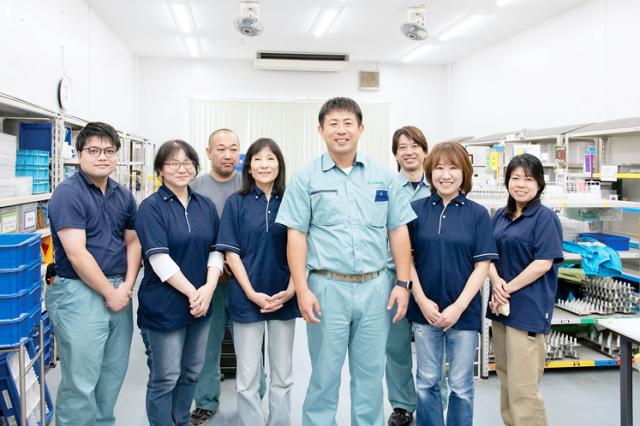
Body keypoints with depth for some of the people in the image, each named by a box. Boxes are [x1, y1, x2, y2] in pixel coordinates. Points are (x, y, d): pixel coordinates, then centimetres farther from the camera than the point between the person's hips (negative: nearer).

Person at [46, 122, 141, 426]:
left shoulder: (123, 196, 10)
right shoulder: (68, 194, -11)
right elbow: (76, 253, -17)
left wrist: (127, 286, -2)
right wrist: (110, 292, -12)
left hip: (119, 293, 7)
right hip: (80, 294, -7)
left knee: (113, 375, 16)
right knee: (80, 382, 1)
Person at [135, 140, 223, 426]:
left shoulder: (206, 206, 8)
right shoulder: (151, 207, -9)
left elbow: (216, 250, 5)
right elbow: (159, 258, -17)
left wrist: (208, 288, -11)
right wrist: (192, 292, -18)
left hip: (201, 304, 6)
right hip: (164, 306, -6)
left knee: (192, 372, 17)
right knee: (165, 378, 5)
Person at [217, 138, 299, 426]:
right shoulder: (236, 203, -1)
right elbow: (231, 252, -4)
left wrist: (290, 290, -9)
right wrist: (252, 293, -13)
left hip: (284, 299, 2)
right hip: (247, 298, -1)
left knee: (283, 376, 12)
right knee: (247, 378, 6)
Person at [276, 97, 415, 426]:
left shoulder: (383, 177, 6)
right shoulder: (306, 177, -1)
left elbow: (398, 231, 8)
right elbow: (296, 235, -3)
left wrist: (402, 283, 2)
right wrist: (302, 290, -10)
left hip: (375, 287, 2)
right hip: (328, 288, -2)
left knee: (370, 374, 13)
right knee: (324, 375, 9)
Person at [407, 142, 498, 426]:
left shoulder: (477, 214, -2)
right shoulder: (416, 209, 0)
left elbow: (482, 265, -4)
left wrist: (458, 307, -11)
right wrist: (422, 301, -8)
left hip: (464, 311, -1)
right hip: (426, 309, 1)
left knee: (461, 385, 10)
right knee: (426, 383, 11)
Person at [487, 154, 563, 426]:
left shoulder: (544, 217, -8)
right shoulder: (500, 216, 11)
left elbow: (543, 263, -14)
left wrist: (508, 289, -13)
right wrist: (496, 282, -9)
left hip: (528, 309, -7)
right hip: (501, 306, 7)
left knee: (523, 386, -6)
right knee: (505, 377, 17)